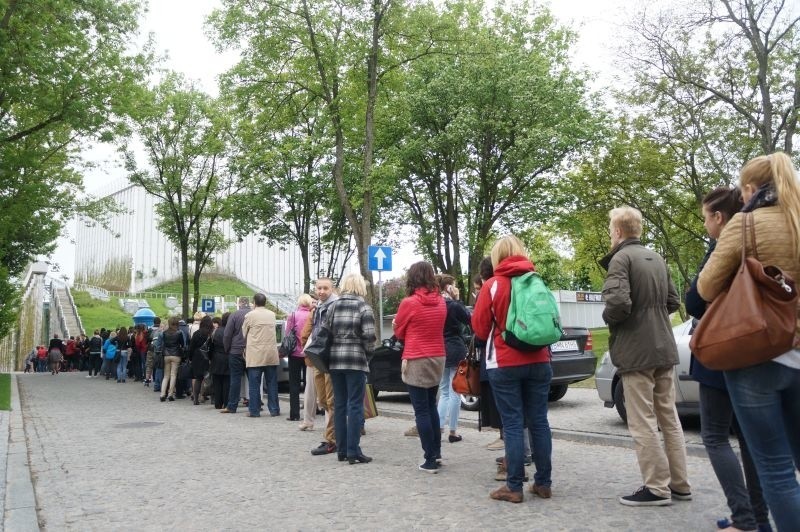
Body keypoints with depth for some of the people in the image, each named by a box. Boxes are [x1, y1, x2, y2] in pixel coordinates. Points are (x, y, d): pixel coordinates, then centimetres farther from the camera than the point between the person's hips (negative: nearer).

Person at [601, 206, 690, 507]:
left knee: (643, 423, -1)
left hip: (636, 352, -8)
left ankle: (657, 488, 4)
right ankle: (680, 485, 21)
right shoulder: (657, 259, 14)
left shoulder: (621, 258, -13)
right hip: (664, 349, 8)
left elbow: (618, 302, -25)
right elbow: (673, 302, 17)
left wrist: (608, 319, -6)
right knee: (669, 418, 14)